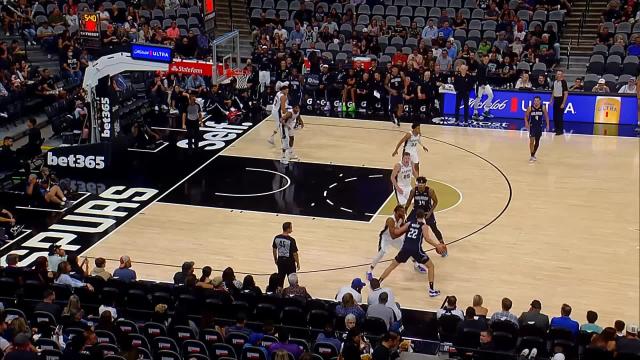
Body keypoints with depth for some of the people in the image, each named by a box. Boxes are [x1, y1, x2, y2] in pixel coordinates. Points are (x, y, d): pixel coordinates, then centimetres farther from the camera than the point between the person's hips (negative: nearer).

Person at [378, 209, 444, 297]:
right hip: (416, 249, -3)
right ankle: (432, 290, 6)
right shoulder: (424, 226, 5)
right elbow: (427, 238, -12)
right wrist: (437, 246, -10)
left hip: (406, 248, 3)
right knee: (431, 266, 14)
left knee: (392, 265, 19)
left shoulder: (409, 224, 16)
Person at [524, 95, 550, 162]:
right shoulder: (530, 108, -12)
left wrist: (547, 125, 0)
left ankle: (533, 154, 29)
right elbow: (526, 116, 1)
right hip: (532, 126, -2)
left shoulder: (543, 108, -8)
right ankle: (532, 156, -5)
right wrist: (526, 123, -15)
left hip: (539, 126, 2)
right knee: (532, 141, -12)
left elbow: (546, 116, 4)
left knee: (537, 142, 11)